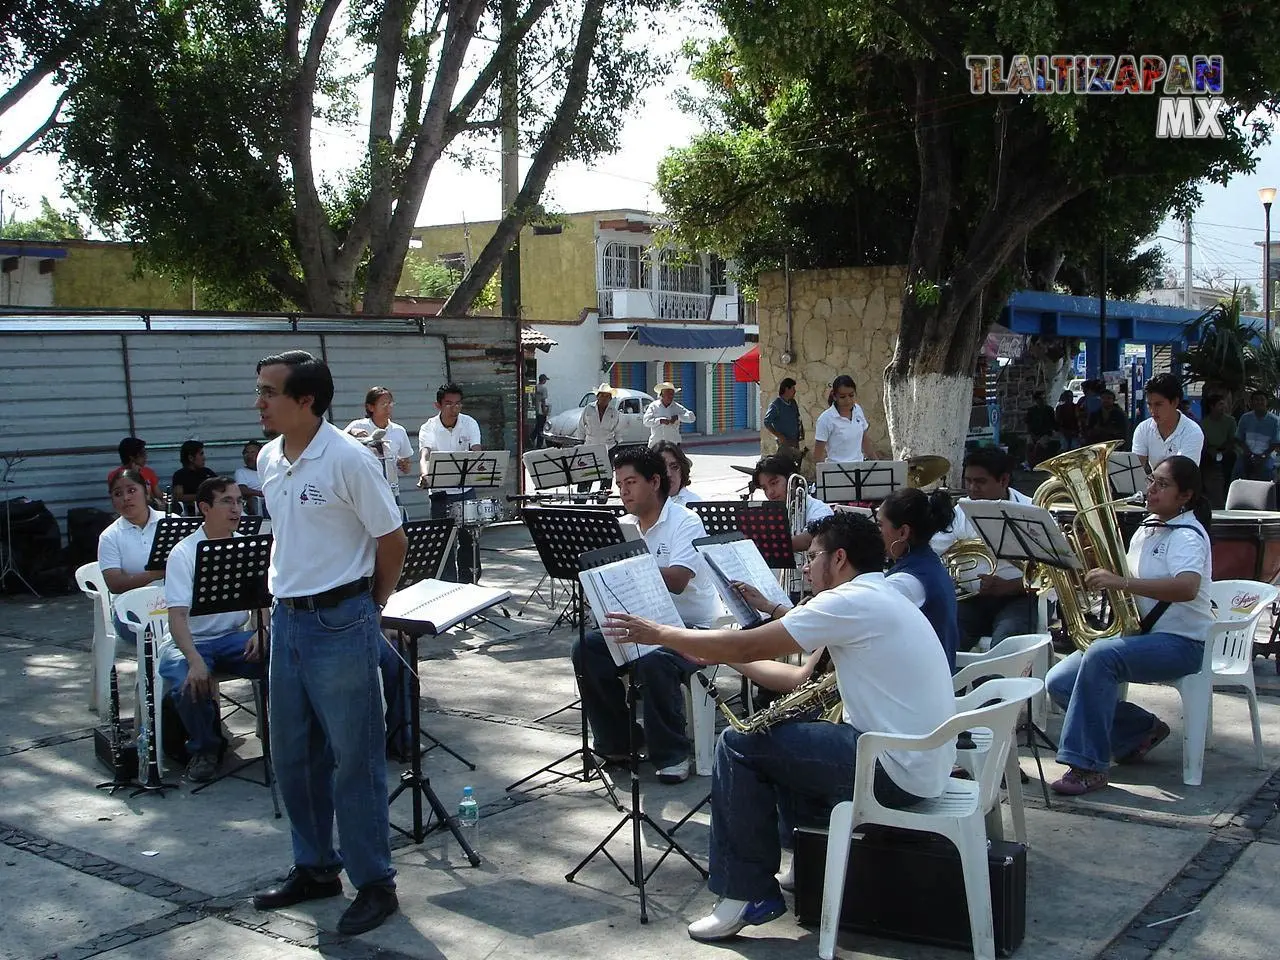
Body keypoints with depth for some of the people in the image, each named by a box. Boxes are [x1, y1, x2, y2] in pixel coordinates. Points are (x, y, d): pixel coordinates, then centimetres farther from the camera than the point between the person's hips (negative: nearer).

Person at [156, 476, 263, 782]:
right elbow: (177, 616, -20)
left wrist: (260, 633, -19)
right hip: (191, 641, -3)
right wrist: (195, 661, -36)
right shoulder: (183, 553, -11)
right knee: (188, 683, -34)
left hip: (234, 636, 3)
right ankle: (204, 748, -4)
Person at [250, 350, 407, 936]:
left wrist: (368, 607, 0)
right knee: (292, 755, 16)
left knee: (354, 758, 1)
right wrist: (285, 595, 16)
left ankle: (375, 883, 15)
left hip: (339, 623, -8)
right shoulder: (268, 460, 7)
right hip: (287, 619, 8)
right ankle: (315, 868, 33)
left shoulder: (348, 460, -16)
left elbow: (392, 542, -9)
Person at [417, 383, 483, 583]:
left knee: (468, 539, 7)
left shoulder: (469, 424, -4)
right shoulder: (428, 429, -9)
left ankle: (469, 580, 21)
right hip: (441, 492, -2)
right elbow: (425, 455, -25)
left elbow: (475, 452, -17)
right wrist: (426, 475, -47)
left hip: (466, 490, 2)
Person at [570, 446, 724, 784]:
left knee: (653, 662, -35)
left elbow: (676, 581, -27)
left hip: (693, 628, -7)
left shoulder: (685, 522, -12)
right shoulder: (625, 526, 9)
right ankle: (615, 743, 1)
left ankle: (672, 754, -15)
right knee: (586, 649, -13)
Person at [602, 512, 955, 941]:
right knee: (778, 735, 23)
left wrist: (659, 633, -5)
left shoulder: (852, 600, -16)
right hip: (925, 763, 10)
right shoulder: (882, 600, 15)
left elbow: (744, 647, -15)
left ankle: (747, 893, 4)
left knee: (739, 744, -4)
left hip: (897, 772, -10)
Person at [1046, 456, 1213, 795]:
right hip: (1142, 635, 9)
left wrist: (1121, 582, -41)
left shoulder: (1186, 535, -13)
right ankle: (1143, 730, 9)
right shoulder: (1148, 529, 14)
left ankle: (1089, 767, -31)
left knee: (1101, 655, -36)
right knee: (1059, 682, -6)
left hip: (1181, 643, -9)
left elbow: (1188, 588, -34)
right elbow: (1133, 582, 21)